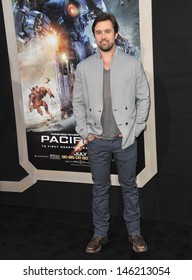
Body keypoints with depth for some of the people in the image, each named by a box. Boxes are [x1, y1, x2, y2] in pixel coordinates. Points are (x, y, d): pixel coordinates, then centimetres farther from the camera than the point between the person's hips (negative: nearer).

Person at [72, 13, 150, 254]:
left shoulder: (132, 64, -3)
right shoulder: (83, 67, 1)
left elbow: (144, 98, 1)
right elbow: (78, 102, 7)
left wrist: (135, 129, -4)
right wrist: (85, 132, 0)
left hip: (125, 139, -1)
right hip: (97, 141, 1)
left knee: (129, 187, 11)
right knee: (100, 188, 12)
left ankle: (134, 232, 26)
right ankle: (100, 233, 26)